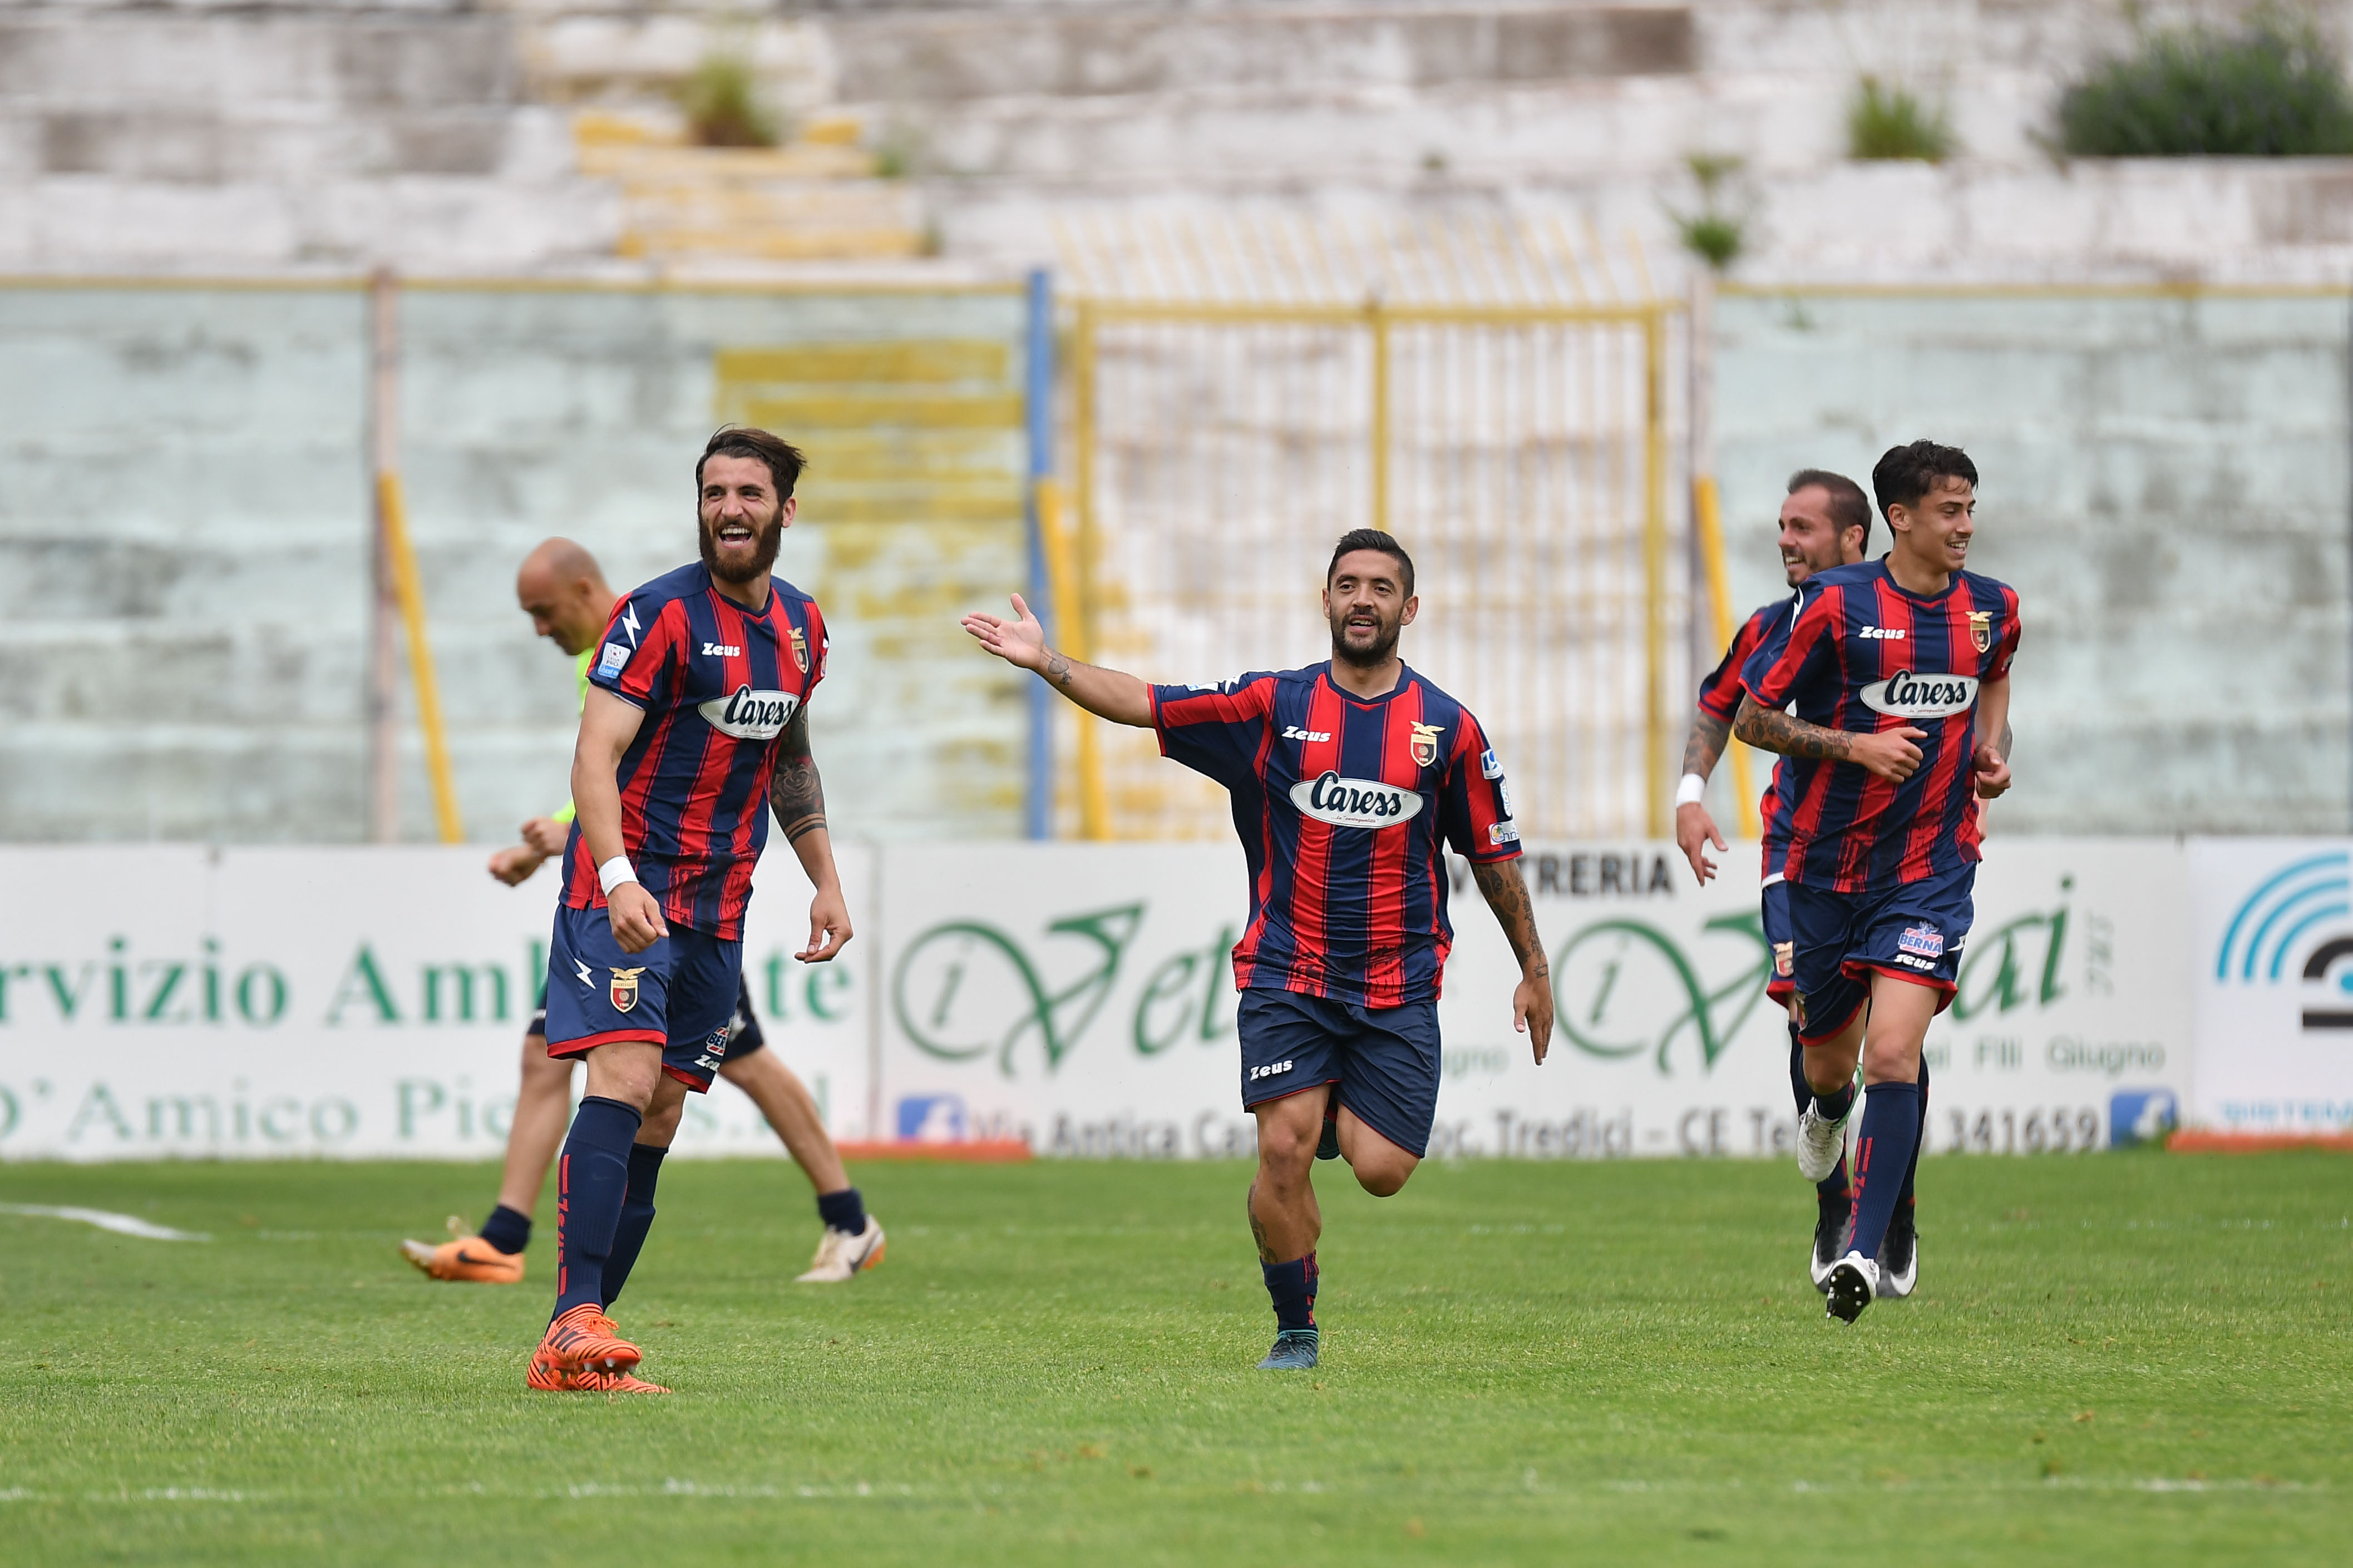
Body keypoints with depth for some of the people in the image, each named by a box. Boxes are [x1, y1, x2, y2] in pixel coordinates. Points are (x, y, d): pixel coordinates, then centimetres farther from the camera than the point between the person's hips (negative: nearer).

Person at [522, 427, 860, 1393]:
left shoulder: (801, 626, 12)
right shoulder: (660, 615, -11)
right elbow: (595, 756, -18)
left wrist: (826, 881, 21)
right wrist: (618, 877, -32)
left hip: (718, 904, 7)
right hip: (627, 888, -7)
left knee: (659, 1119, 3)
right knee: (624, 1080, -22)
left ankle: (572, 1350, 5)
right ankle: (576, 1321, -29)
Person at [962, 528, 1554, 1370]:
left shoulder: (1449, 728, 4)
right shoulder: (1274, 705, 3)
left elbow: (1494, 857, 12)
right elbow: (1141, 703, -2)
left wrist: (1534, 970, 16)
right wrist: (1047, 662, -16)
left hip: (1398, 990, 0)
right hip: (1286, 977, 0)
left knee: (1380, 1170, -11)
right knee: (1284, 1149, -15)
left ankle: (1342, 1112, 26)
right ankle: (1295, 1333, 2)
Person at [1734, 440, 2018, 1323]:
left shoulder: (1993, 608, 2)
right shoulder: (1838, 605, -10)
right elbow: (1751, 718, -6)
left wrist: (1992, 745, 9)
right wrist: (1855, 745, -17)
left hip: (1931, 867, 0)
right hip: (1827, 863, 0)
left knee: (1893, 1052, -18)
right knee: (1829, 1050, 14)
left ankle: (1875, 1247, -16)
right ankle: (1830, 1117, 52)